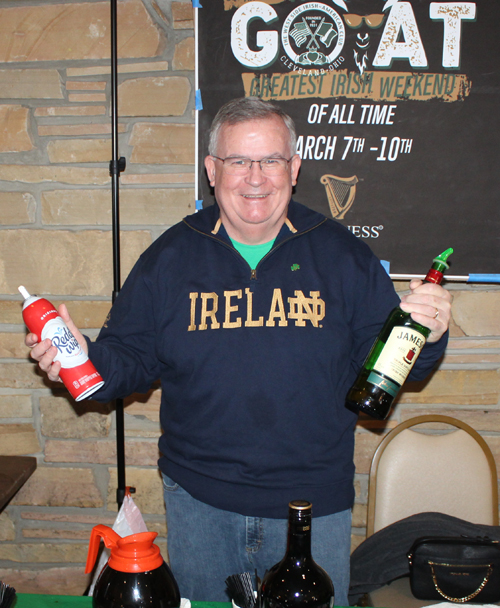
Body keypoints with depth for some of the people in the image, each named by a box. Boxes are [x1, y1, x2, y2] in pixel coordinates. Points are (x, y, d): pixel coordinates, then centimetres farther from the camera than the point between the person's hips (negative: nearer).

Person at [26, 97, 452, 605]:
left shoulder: (342, 254, -4)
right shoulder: (169, 257, -2)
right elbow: (131, 357, 2)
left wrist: (426, 335, -20)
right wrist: (85, 359, -18)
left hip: (314, 505, 0)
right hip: (198, 501, 1)